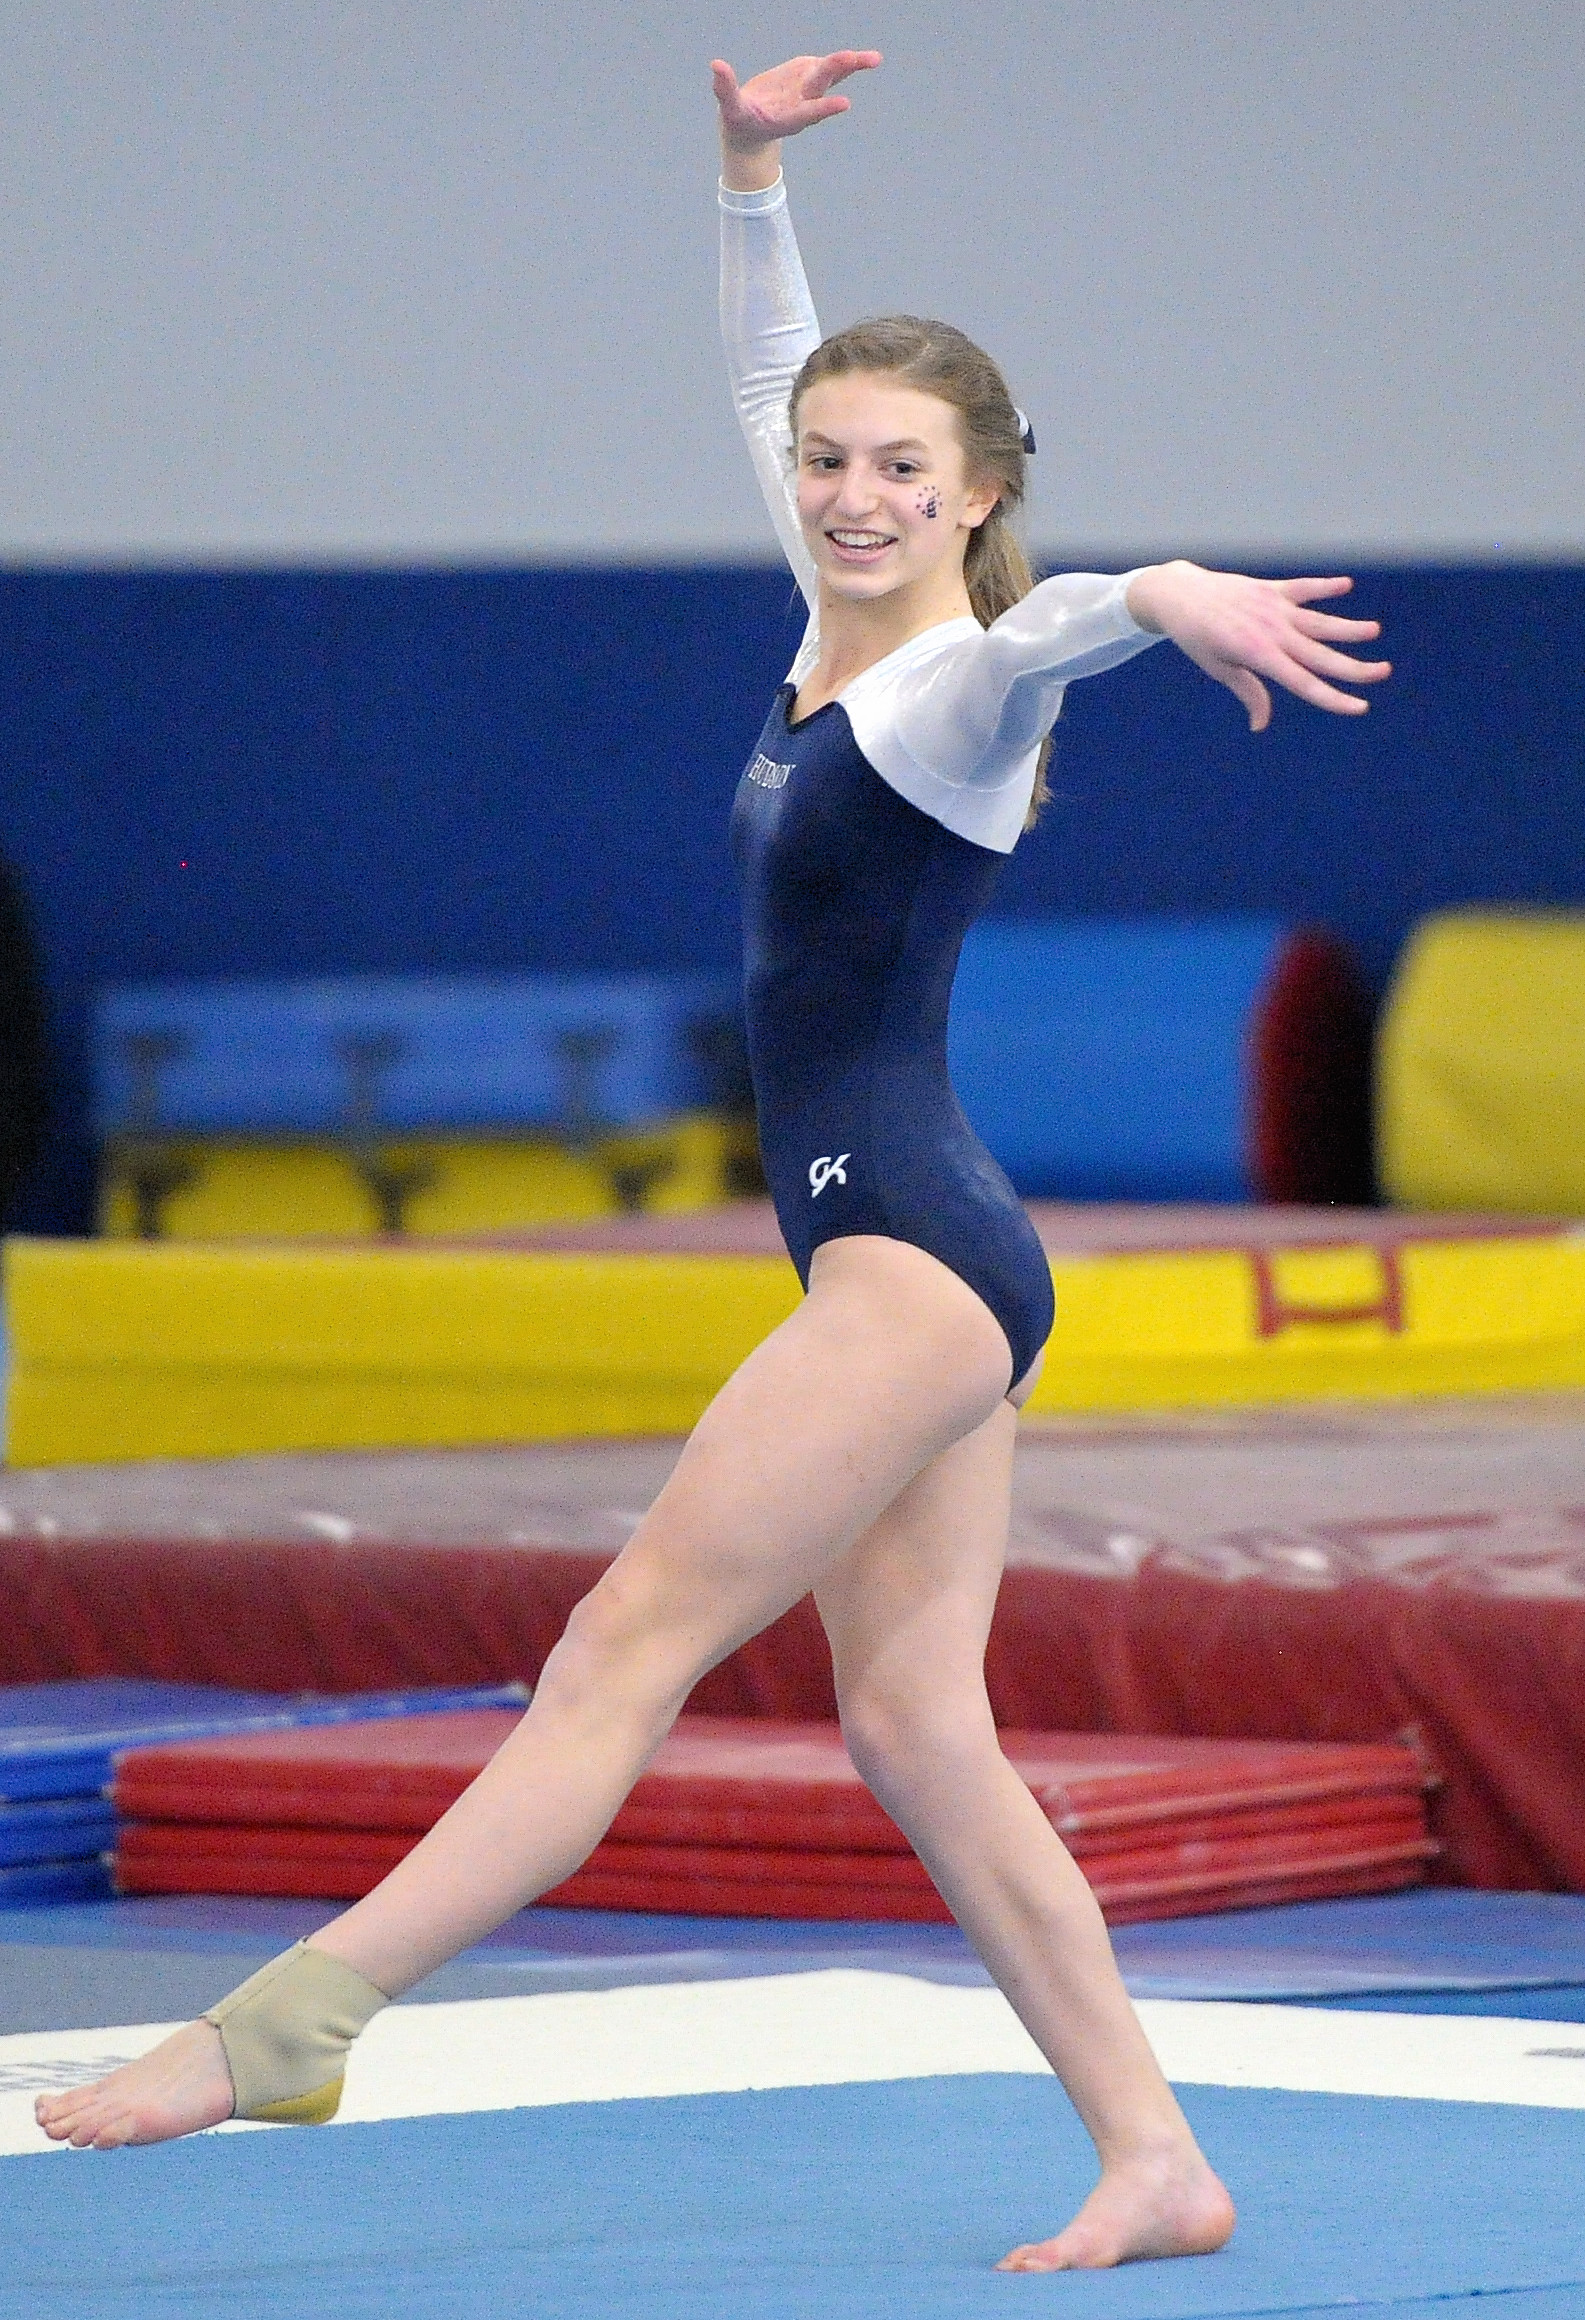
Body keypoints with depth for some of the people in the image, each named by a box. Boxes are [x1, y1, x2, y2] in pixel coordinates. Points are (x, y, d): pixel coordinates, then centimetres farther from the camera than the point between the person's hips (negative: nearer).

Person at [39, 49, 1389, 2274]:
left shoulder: (963, 691, -13)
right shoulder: (835, 638, 12)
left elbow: (1041, 630, -39)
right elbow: (771, 379, 27)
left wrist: (1162, 591, -58)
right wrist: (747, 173, 22)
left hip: (917, 1252, -10)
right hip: (905, 1255, 10)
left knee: (629, 1644, -11)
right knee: (916, 1735, 6)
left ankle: (283, 2026, -13)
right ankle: (1157, 2165, 4)